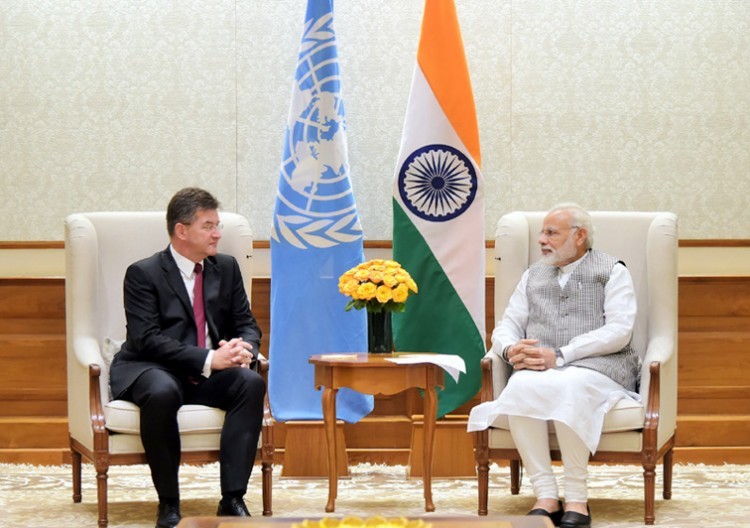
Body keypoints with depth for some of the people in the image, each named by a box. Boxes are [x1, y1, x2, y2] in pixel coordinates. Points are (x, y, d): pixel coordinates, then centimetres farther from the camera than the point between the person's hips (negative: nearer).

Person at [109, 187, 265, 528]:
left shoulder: (226, 268, 10)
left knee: (251, 383, -25)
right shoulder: (143, 274, -7)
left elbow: (247, 324, 12)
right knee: (161, 393, -39)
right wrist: (208, 359, -27)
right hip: (151, 369, -5)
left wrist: (243, 350, -15)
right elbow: (148, 339, -17)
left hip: (210, 372, 5)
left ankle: (233, 498, -25)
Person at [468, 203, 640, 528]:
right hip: (538, 369, 4)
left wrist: (560, 356, -15)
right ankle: (546, 497, -33)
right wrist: (511, 349, -8)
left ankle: (576, 499, -32)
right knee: (520, 387, -33)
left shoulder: (612, 271, 9)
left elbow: (619, 331, -5)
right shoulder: (532, 276, 24)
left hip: (597, 368, -3)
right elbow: (505, 327, 18)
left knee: (568, 387, -39)